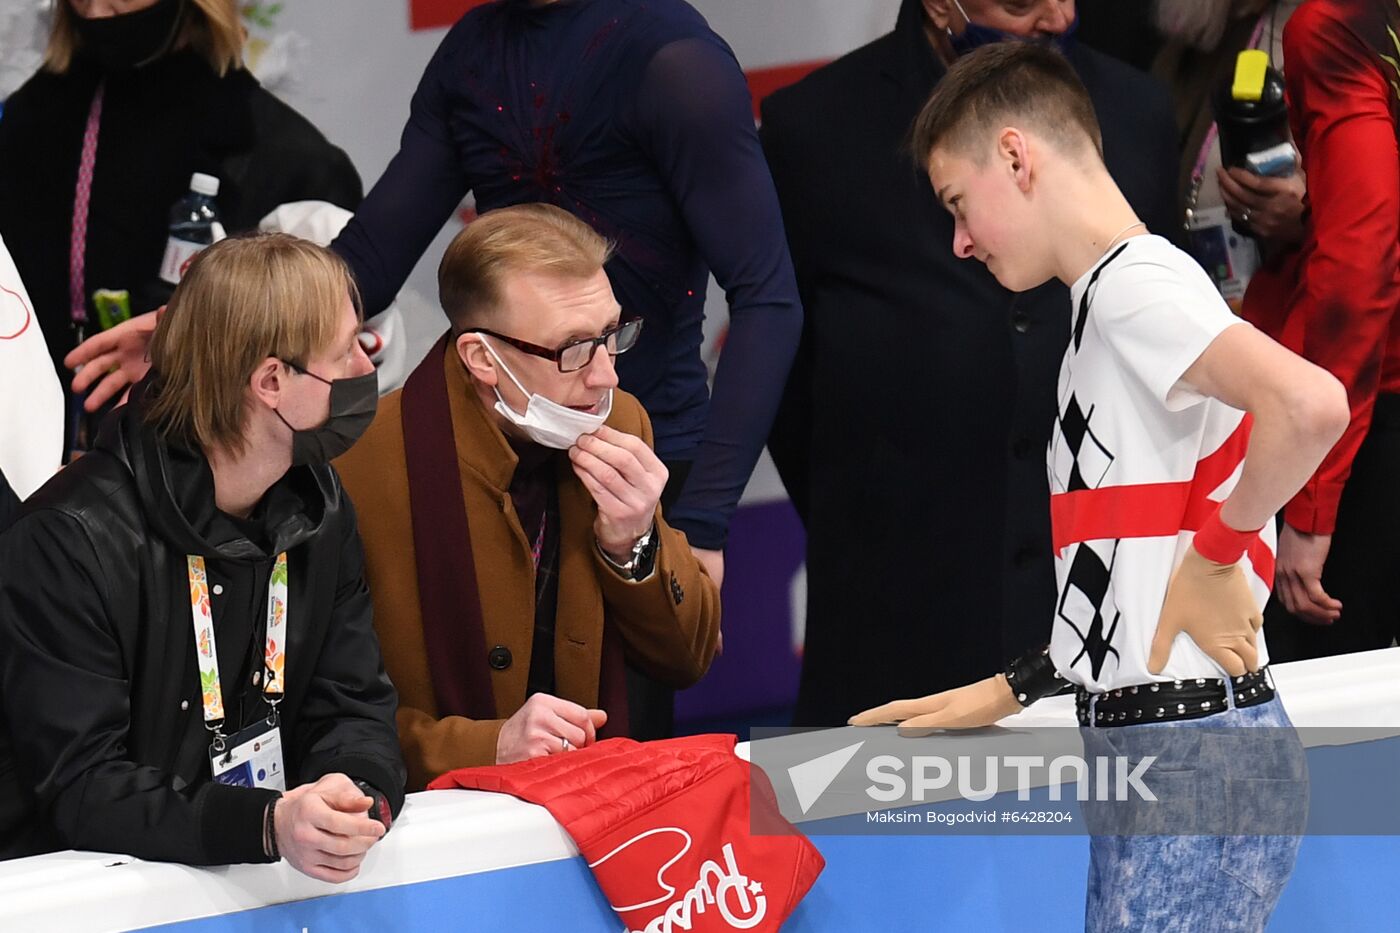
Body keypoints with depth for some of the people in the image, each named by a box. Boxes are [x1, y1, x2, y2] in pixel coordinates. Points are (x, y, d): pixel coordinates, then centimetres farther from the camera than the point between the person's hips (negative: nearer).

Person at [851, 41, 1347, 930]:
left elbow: (1310, 404, -29)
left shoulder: (1135, 283, -11)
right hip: (1144, 747, 10)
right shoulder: (1112, 299, 18)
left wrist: (1216, 551, -16)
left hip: (1191, 753, -10)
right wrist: (1011, 690, 20)